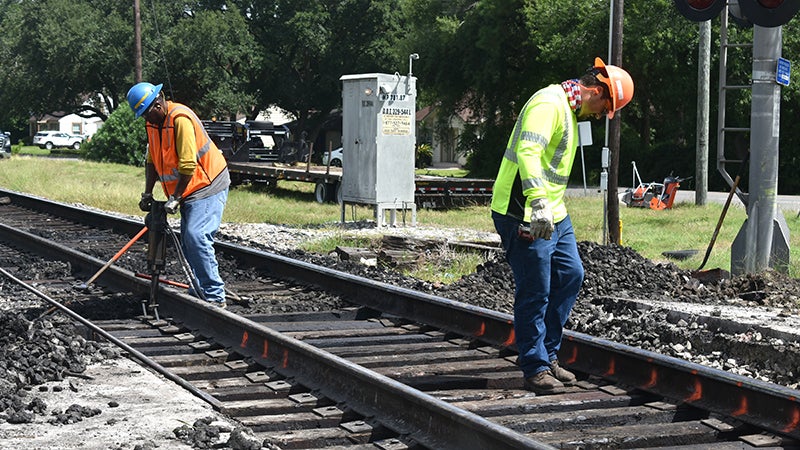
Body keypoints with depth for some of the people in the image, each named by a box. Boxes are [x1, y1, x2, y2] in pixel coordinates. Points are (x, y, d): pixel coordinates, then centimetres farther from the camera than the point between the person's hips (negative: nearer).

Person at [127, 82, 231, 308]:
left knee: (196, 236, -19)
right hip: (190, 189, 10)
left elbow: (188, 166, -26)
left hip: (209, 185, -10)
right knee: (187, 240, 10)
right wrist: (148, 193, 7)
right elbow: (152, 160, 15)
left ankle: (214, 296, -18)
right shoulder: (153, 122, 6)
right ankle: (200, 290, 19)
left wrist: (175, 198, -20)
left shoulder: (180, 119, -24)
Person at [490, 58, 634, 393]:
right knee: (535, 293, -4)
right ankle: (536, 369, 6)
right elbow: (527, 152, -31)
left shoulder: (569, 110, 18)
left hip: (553, 214, 10)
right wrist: (538, 204, -40)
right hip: (524, 215, -10)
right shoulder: (548, 104, -16)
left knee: (570, 275, 12)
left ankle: (547, 355, 22)